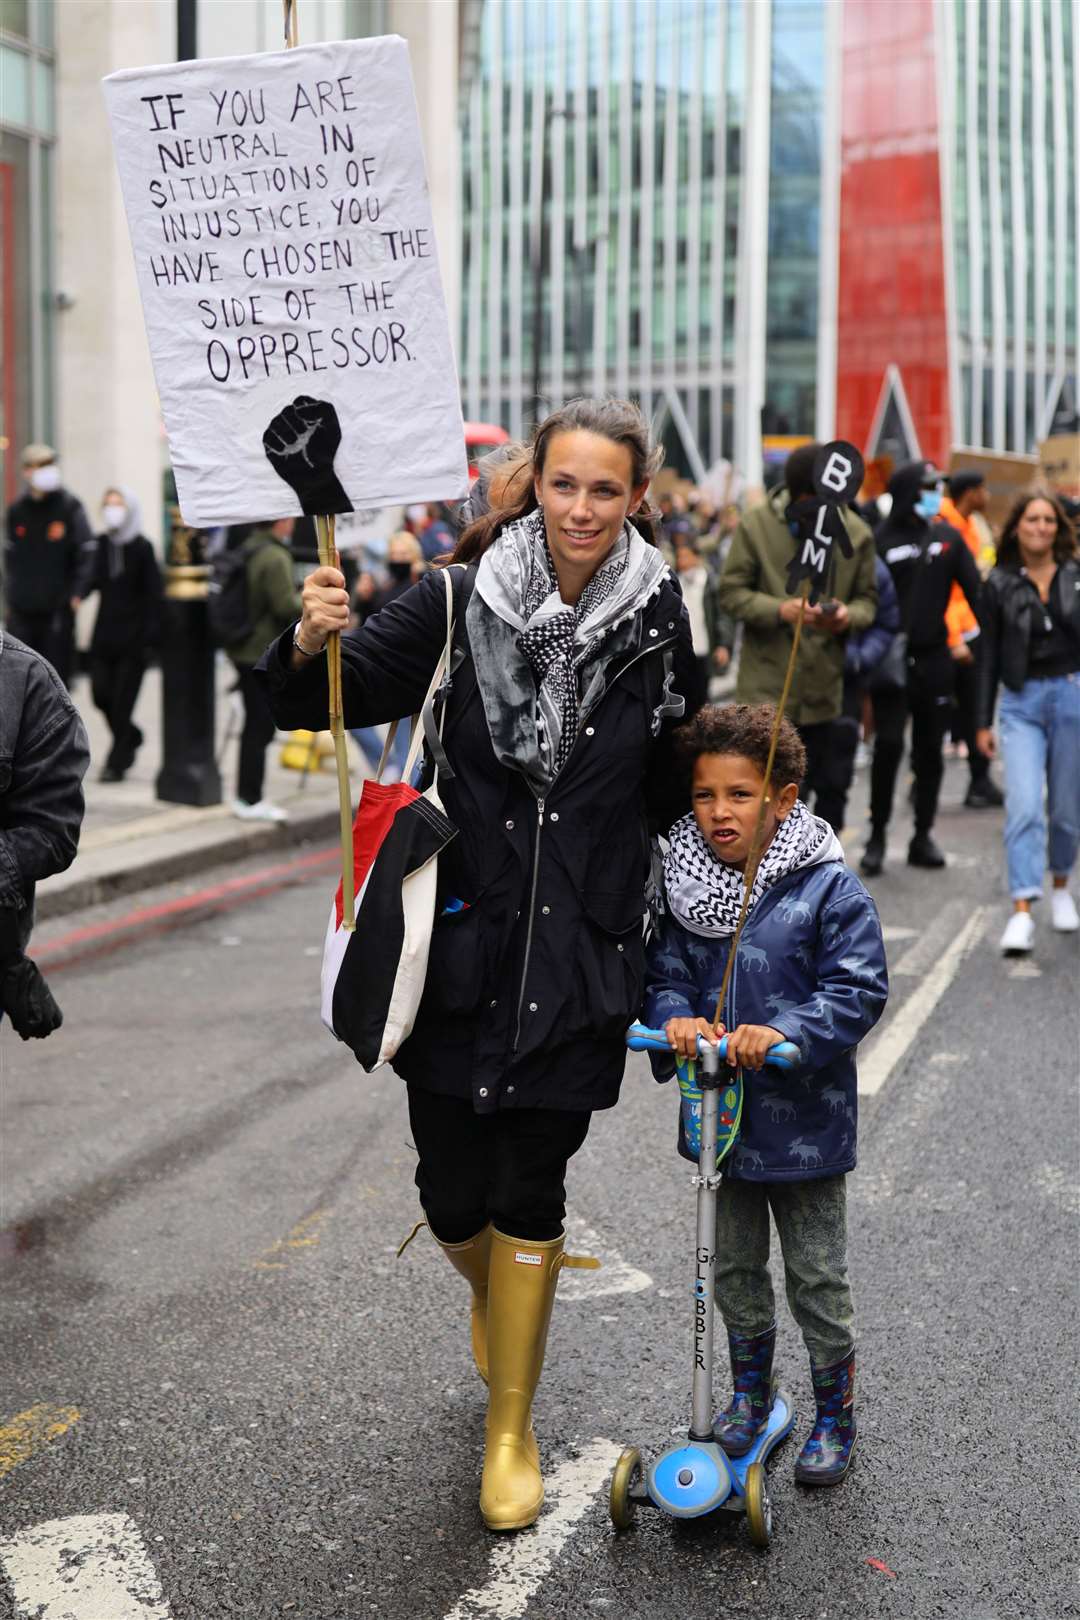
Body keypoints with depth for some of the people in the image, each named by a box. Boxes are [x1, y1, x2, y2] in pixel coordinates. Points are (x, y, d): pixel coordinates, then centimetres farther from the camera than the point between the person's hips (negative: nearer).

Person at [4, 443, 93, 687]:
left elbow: (86, 553, -6)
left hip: (57, 609, -4)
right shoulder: (16, 511, 8)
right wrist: (10, 591, 13)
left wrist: (77, 592, -14)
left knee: (57, 673, 1)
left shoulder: (70, 507, -4)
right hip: (21, 609, 4)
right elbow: (11, 555, 17)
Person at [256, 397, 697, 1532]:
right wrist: (312, 646, -24)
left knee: (530, 1195, 5)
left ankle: (511, 1435, 24)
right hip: (461, 938, 0)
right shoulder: (463, 600, -6)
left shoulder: (658, 622, -3)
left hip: (577, 953, 0)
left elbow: (669, 789, 10)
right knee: (452, 1194, 7)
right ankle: (491, 1295, 45)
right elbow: (332, 700, -4)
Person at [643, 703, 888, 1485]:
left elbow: (859, 991, -16)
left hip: (804, 1119, -4)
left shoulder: (828, 888, -15)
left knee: (818, 1277, 10)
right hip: (721, 1116, 4)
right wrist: (677, 1017, -19)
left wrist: (782, 1032, -30)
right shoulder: (684, 886, -2)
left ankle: (835, 1415, 28)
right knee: (735, 1268, 20)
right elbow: (664, 972, 3)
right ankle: (751, 1392, 41)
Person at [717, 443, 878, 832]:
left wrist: (850, 616, -14)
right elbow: (731, 592, -2)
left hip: (828, 688, 2)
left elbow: (868, 598, 11)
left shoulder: (855, 533, 4)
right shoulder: (756, 525, -3)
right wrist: (780, 610, -19)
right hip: (768, 686, -2)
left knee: (833, 784, 7)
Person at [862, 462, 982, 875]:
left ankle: (922, 837, 17)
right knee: (889, 745, -10)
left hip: (934, 659, 4)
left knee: (930, 750, 8)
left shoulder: (948, 538, 7)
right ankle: (877, 835, 3)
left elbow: (975, 590, 6)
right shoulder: (880, 542, -4)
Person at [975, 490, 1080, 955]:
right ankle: (1022, 912, -15)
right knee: (1023, 807, -13)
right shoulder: (1000, 584, 2)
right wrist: (983, 721, 4)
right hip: (1021, 702, -1)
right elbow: (989, 656, 5)